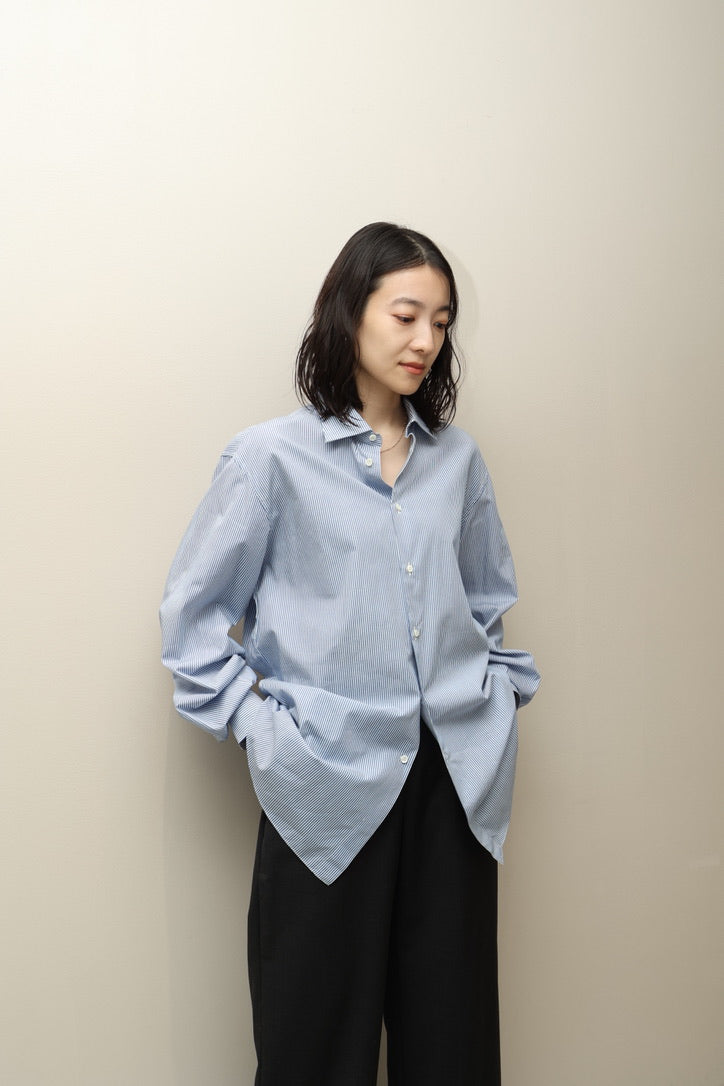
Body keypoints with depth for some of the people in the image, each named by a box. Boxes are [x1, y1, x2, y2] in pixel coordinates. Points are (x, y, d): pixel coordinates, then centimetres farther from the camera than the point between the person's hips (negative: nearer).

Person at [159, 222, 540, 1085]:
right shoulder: (273, 455, -4)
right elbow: (192, 613, 0)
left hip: (457, 780, 4)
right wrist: (257, 724, -6)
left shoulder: (457, 458, 9)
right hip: (332, 786, -3)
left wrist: (499, 691, 10)